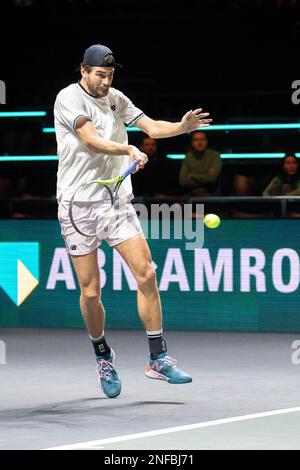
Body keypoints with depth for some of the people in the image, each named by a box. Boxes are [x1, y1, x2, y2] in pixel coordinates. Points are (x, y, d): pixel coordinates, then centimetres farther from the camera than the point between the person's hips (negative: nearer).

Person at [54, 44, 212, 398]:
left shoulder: (116, 99, 10)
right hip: (78, 205, -4)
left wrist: (183, 127, -17)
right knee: (90, 291, 0)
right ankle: (103, 356, 22)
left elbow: (151, 126, 3)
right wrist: (128, 149, -36)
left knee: (146, 273, -8)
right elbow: (92, 141, -20)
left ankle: (158, 359, -3)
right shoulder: (68, 98, -7)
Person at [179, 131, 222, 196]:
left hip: (211, 195, -3)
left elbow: (212, 178, -15)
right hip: (193, 196, 3)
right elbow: (182, 181, -3)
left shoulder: (214, 155, -4)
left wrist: (192, 176, -2)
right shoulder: (188, 157, 7)